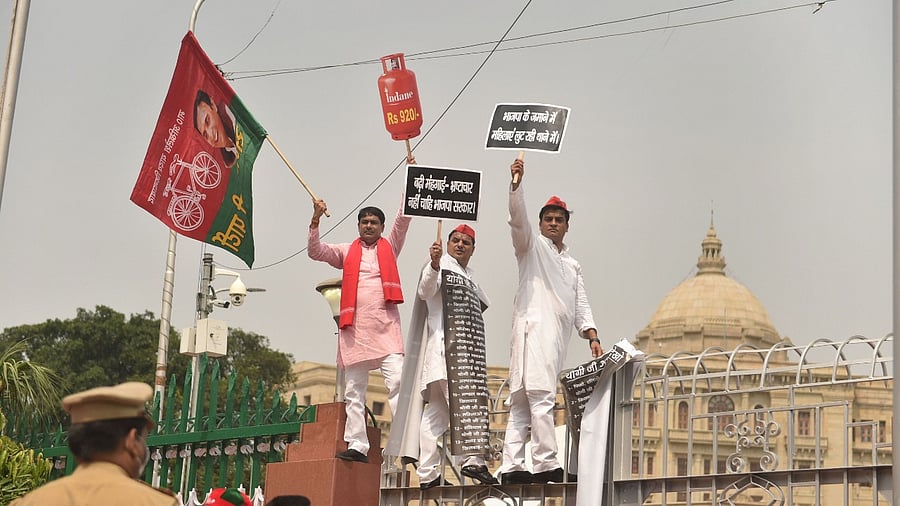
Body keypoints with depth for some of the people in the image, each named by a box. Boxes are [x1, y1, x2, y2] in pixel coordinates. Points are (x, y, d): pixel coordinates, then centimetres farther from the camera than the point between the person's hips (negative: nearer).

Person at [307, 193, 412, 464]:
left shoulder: (390, 246, 16)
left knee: (397, 380, -17)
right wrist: (316, 220, -5)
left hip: (386, 326, -2)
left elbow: (402, 221, 3)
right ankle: (357, 446, 3)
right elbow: (315, 251, 8)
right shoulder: (347, 252, 18)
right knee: (354, 392, 1)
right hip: (355, 327, 2)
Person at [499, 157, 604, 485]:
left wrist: (592, 336, 6)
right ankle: (546, 465, -22)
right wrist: (516, 183, -20)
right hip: (534, 327, -6)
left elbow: (580, 306, 21)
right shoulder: (531, 246, 13)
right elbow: (518, 218, -5)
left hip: (558, 336, 6)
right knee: (541, 395, -17)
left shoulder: (573, 265, 29)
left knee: (523, 402, 1)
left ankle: (512, 467, -4)